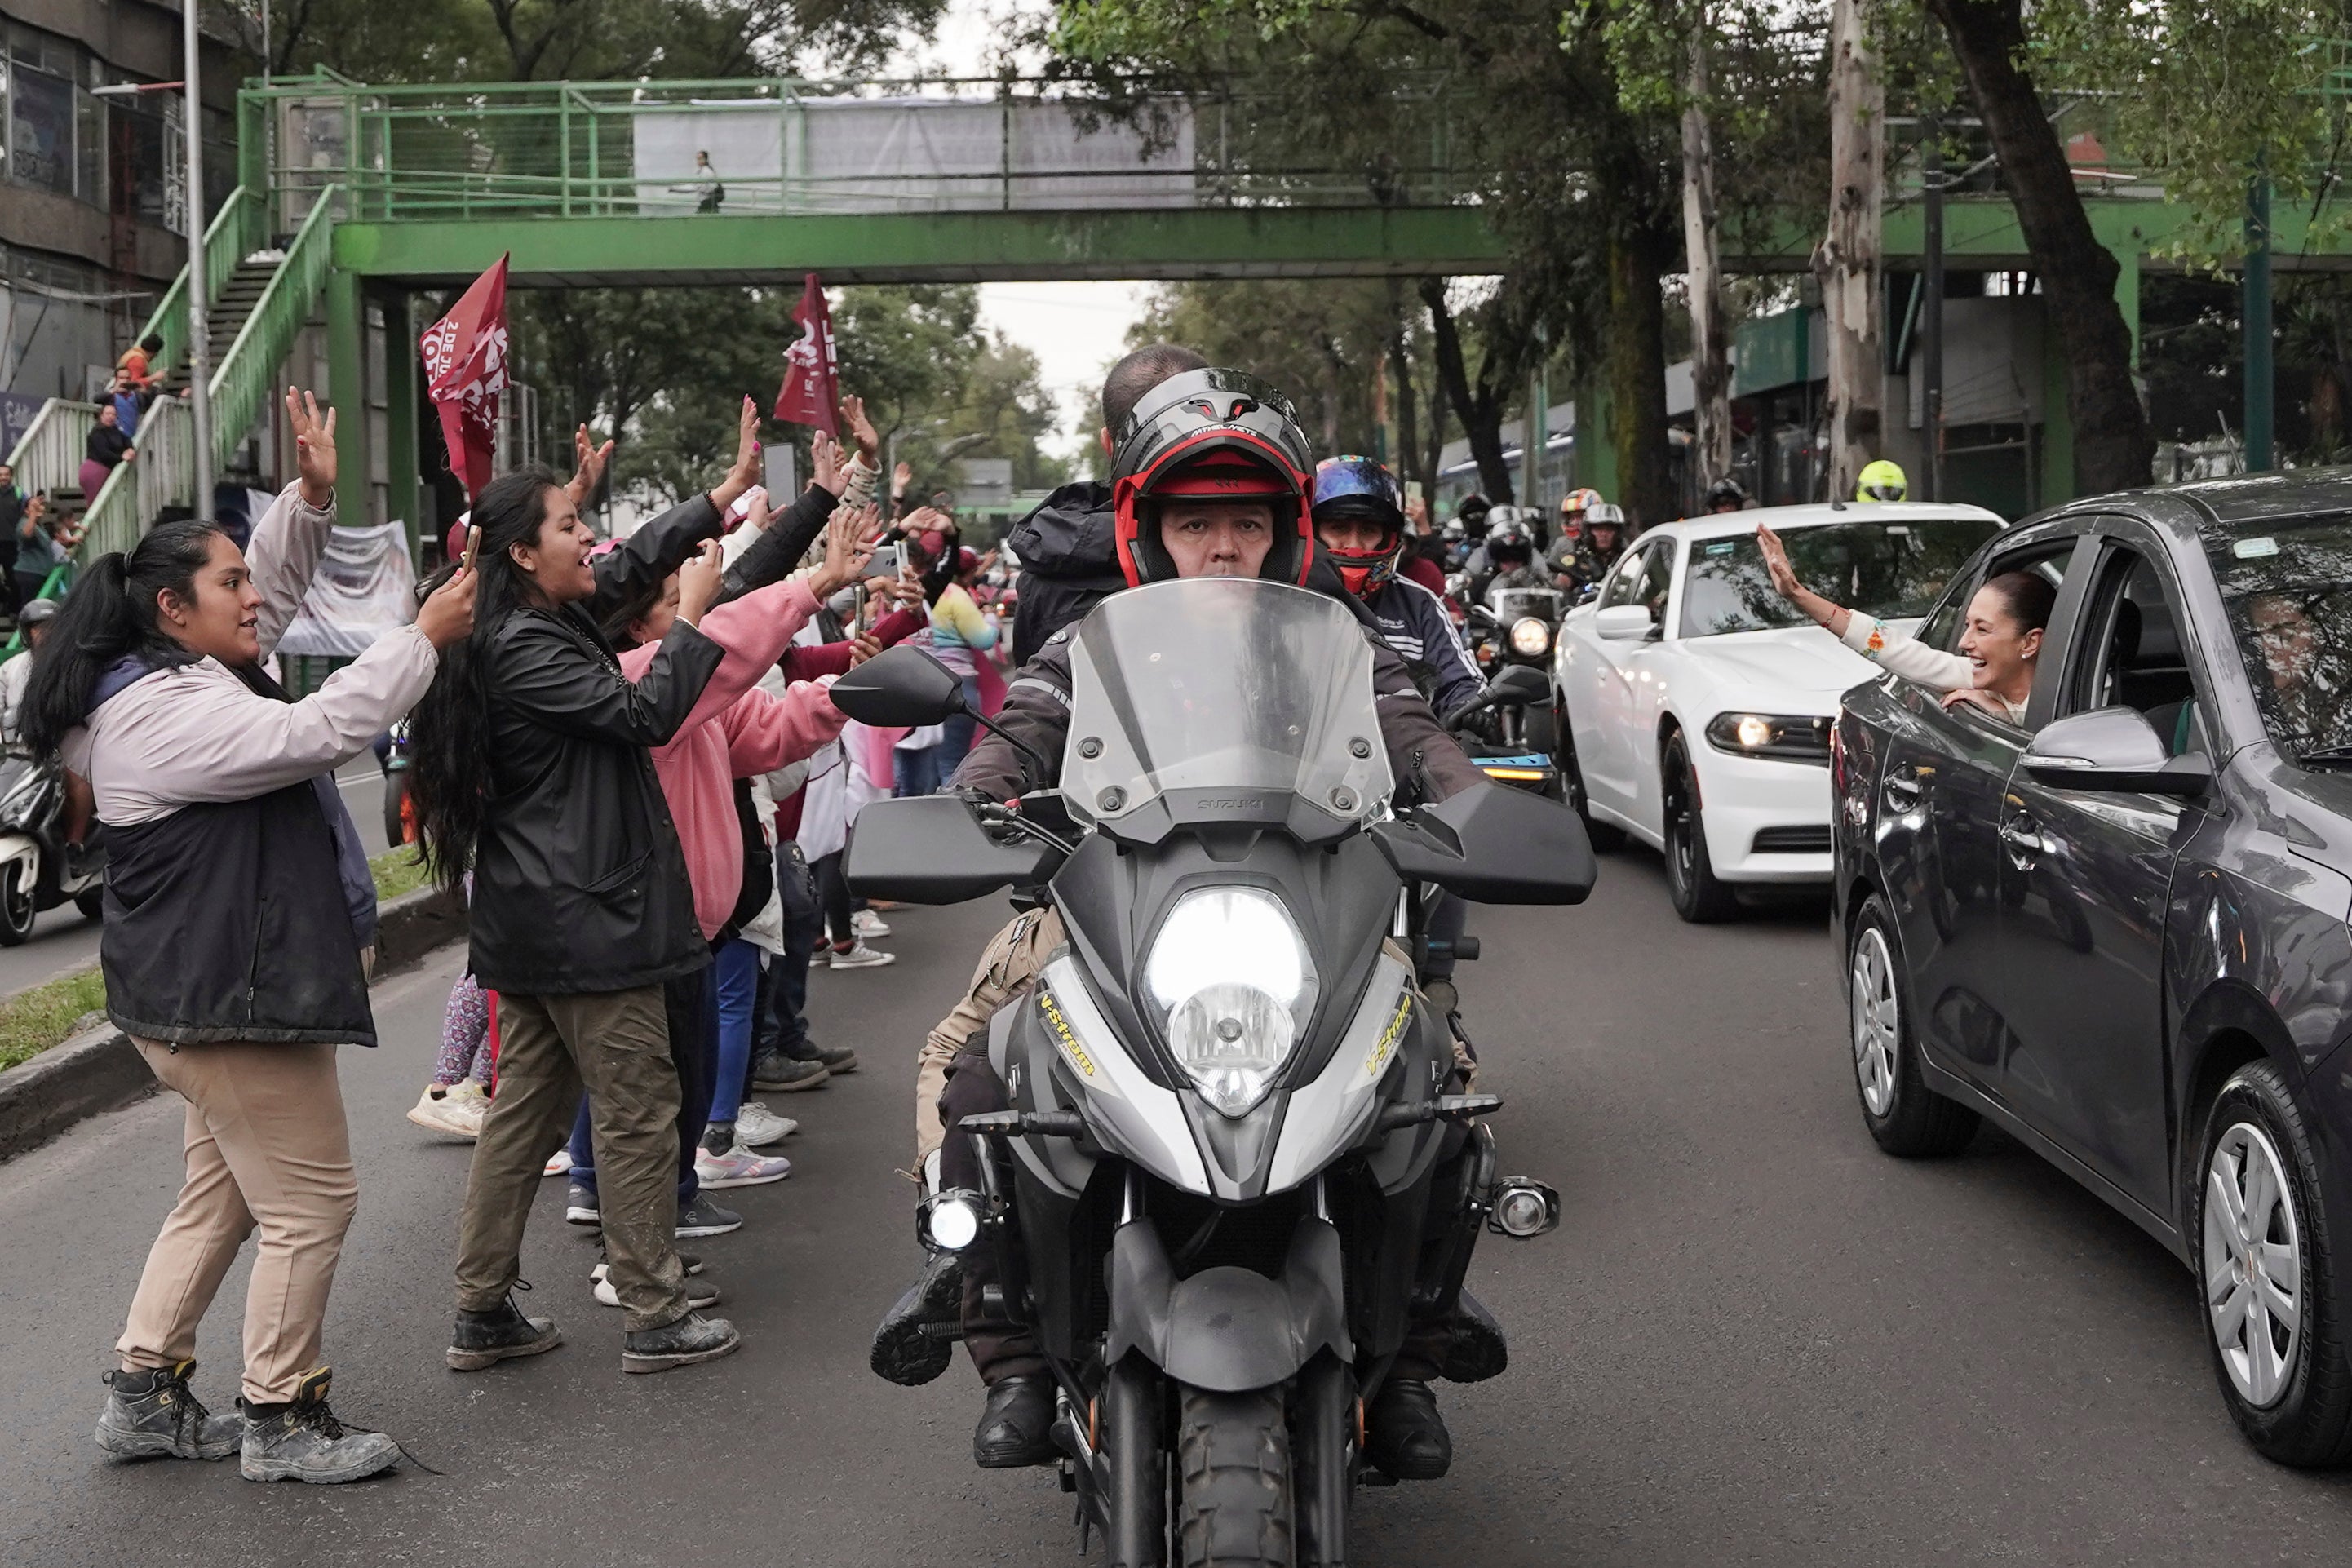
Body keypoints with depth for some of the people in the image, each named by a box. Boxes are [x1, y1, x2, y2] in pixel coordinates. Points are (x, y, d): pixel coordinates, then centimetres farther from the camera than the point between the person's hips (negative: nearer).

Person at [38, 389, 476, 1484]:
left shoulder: (182, 675, 11)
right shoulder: (166, 715, -21)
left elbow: (269, 593, 20)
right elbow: (315, 732, -30)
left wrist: (311, 498, 5)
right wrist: (425, 638, -22)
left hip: (212, 992, 11)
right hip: (227, 999, -11)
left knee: (222, 1196, 19)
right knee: (310, 1202, -3)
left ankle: (142, 1393, 26)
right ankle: (281, 1421, 7)